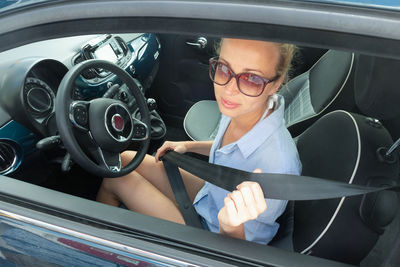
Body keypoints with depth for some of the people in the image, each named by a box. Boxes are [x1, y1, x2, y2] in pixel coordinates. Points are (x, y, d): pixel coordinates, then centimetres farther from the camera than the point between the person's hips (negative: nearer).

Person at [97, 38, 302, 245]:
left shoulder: (277, 165, -39)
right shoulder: (242, 107, -16)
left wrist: (231, 225, -48)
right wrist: (189, 146, 6)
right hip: (209, 195, 7)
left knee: (117, 178, -5)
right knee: (126, 160, 8)